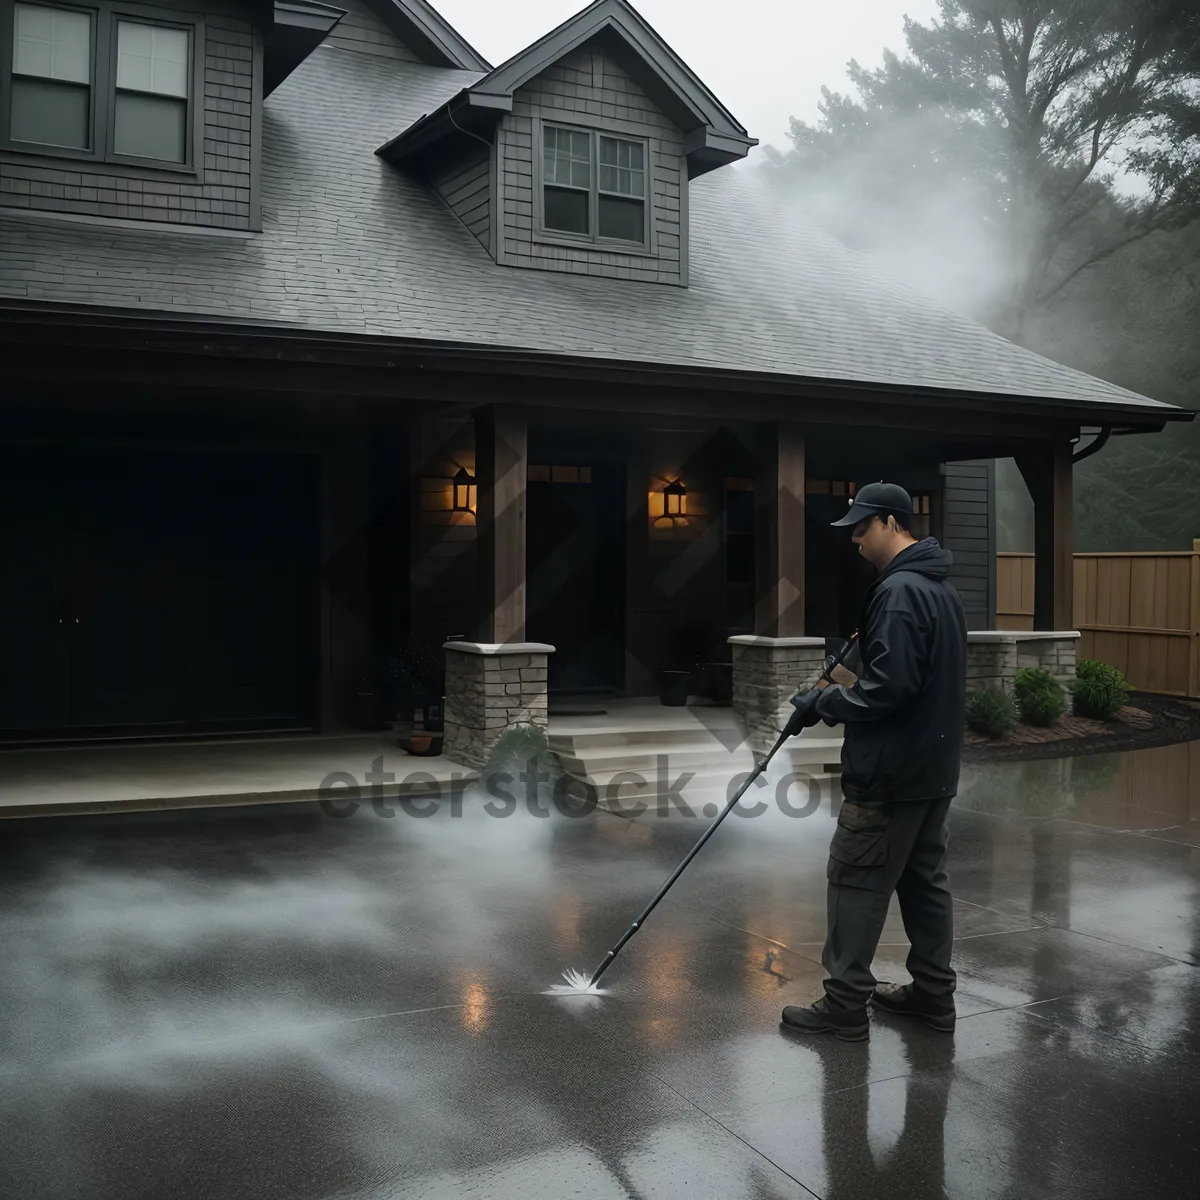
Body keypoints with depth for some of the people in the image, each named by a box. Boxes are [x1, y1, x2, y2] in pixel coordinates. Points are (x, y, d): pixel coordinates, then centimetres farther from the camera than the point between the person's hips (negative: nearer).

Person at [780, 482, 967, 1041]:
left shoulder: (899, 591, -19)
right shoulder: (941, 587, 14)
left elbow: (889, 687, -26)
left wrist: (822, 703, -14)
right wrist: (833, 696, 12)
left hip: (889, 772, -10)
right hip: (934, 767, 10)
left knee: (857, 879, -2)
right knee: (925, 877, 16)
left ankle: (845, 1004, 5)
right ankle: (933, 992, 26)